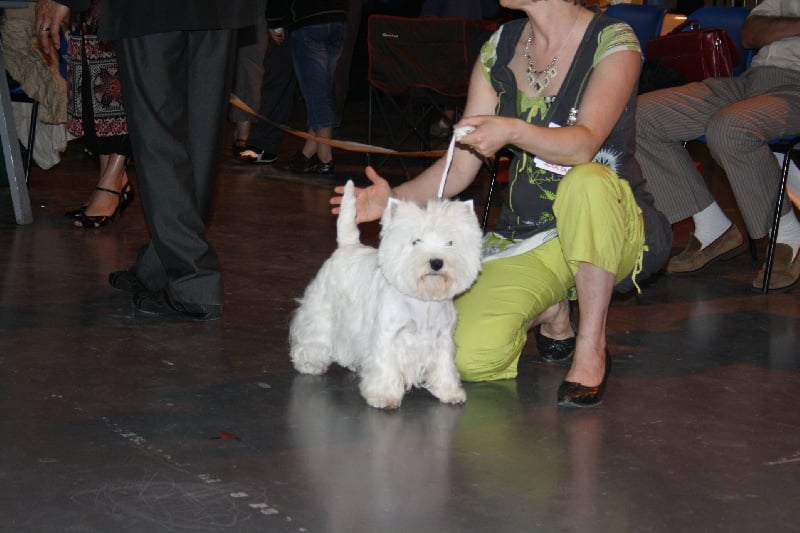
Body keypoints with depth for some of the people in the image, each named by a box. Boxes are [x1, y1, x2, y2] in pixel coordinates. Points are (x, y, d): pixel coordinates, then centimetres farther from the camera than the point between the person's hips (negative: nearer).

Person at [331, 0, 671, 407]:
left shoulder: (613, 43, -11)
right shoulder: (500, 48, 4)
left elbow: (584, 143, -28)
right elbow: (461, 166, 2)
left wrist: (513, 131, -46)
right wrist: (395, 198, -15)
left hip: (605, 232, -3)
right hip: (523, 238, 3)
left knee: (586, 182, -40)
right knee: (471, 356, -23)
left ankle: (591, 351, -22)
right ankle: (548, 312, 12)